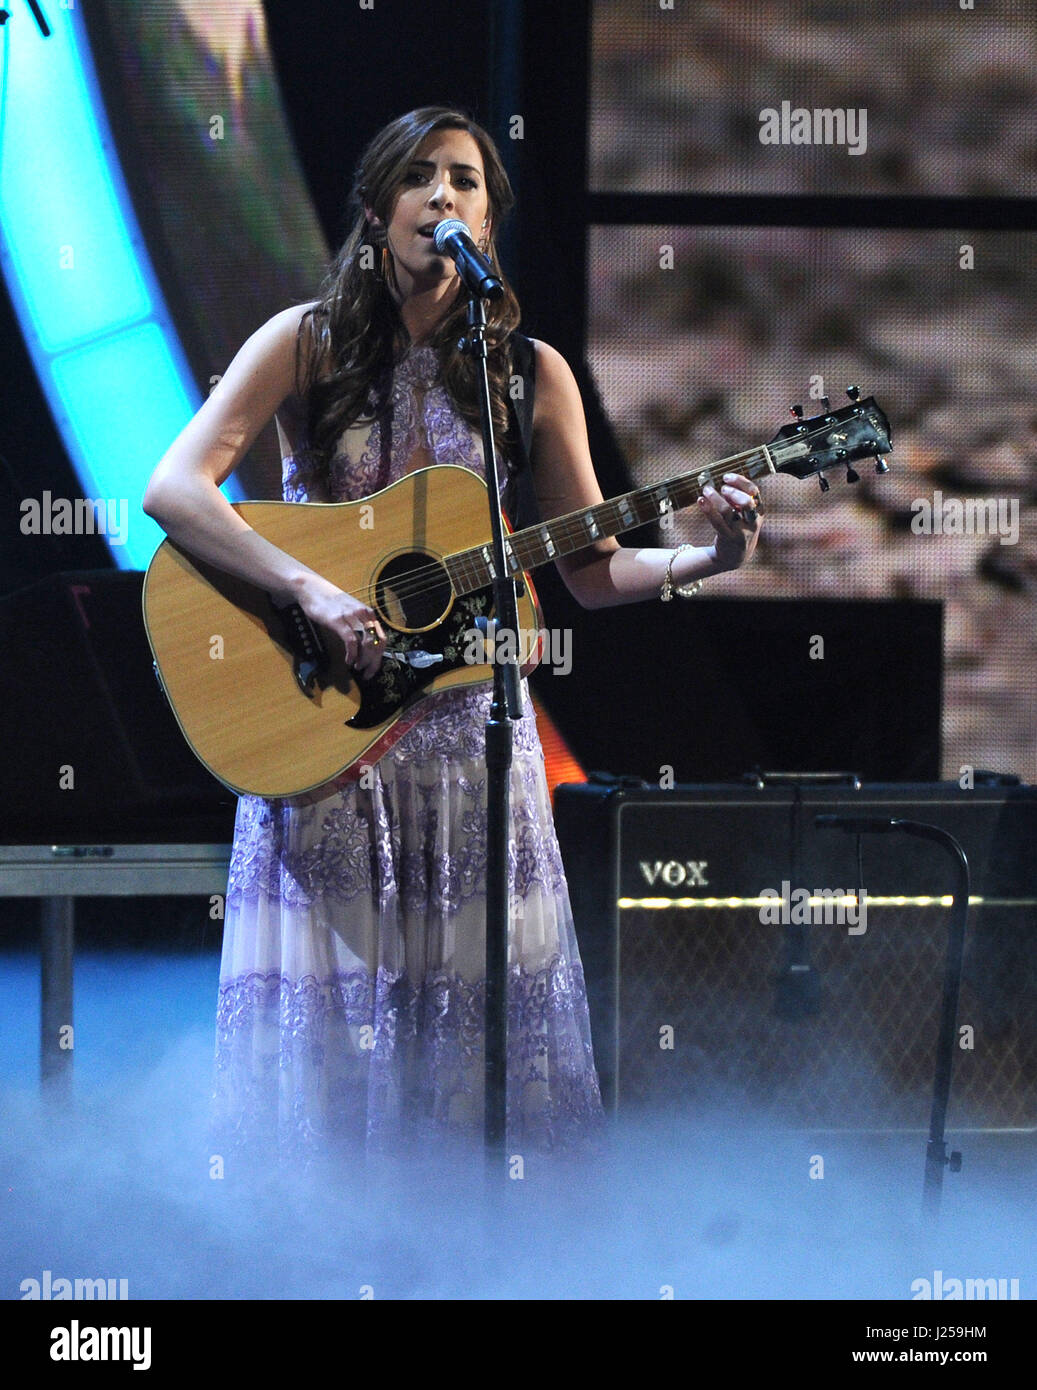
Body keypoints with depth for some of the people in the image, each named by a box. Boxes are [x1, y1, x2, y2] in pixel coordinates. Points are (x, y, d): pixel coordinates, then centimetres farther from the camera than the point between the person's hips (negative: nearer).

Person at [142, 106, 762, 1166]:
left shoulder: (529, 372, 5)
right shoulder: (308, 342, -2)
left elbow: (593, 572, 7)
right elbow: (173, 490, -13)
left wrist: (708, 557, -11)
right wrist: (312, 589, -23)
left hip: (465, 712, 2)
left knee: (477, 1004, -1)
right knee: (330, 1006, -3)